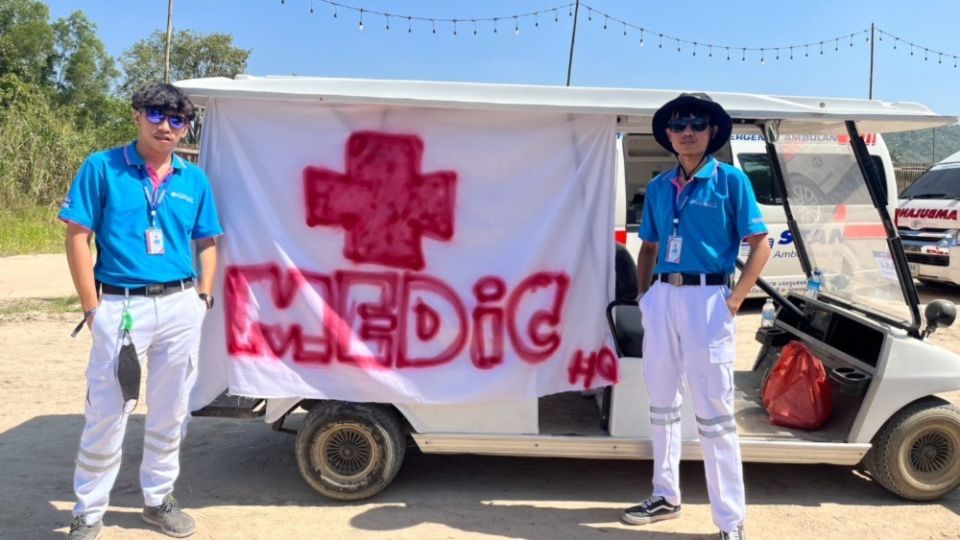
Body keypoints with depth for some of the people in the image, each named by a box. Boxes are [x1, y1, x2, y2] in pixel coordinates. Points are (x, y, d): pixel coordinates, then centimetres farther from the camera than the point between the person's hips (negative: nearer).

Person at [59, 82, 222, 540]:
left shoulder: (194, 180, 7)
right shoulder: (102, 167, -2)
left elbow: (207, 242, 14)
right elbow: (78, 237, -4)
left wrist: (202, 297, 3)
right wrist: (92, 308, -9)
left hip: (180, 307, 3)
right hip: (120, 307, -3)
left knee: (170, 413, 13)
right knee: (106, 416, 4)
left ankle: (159, 498, 30)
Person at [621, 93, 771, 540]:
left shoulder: (730, 180, -4)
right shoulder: (658, 187, 10)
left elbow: (760, 244, -5)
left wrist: (735, 299, -12)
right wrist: (644, 294, 7)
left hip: (706, 298, -5)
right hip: (662, 298, 6)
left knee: (714, 412, -3)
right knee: (662, 402, 14)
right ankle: (665, 496, 30)